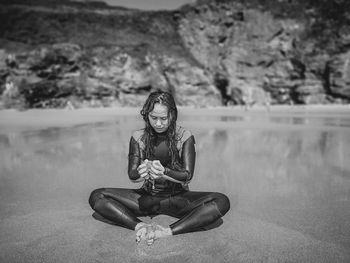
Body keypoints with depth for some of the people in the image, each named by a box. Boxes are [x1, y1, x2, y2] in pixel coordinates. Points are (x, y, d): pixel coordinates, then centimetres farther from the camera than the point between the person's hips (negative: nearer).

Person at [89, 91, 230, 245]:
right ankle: (139, 226, -31)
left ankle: (169, 232, -36)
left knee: (221, 202, -28)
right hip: (147, 198, 2)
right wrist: (143, 172, -33)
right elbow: (132, 176, -7)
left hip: (178, 198, -1)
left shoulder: (185, 137, -6)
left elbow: (187, 176, -12)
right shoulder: (138, 137, -2)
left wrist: (163, 171, -33)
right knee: (96, 197, -16)